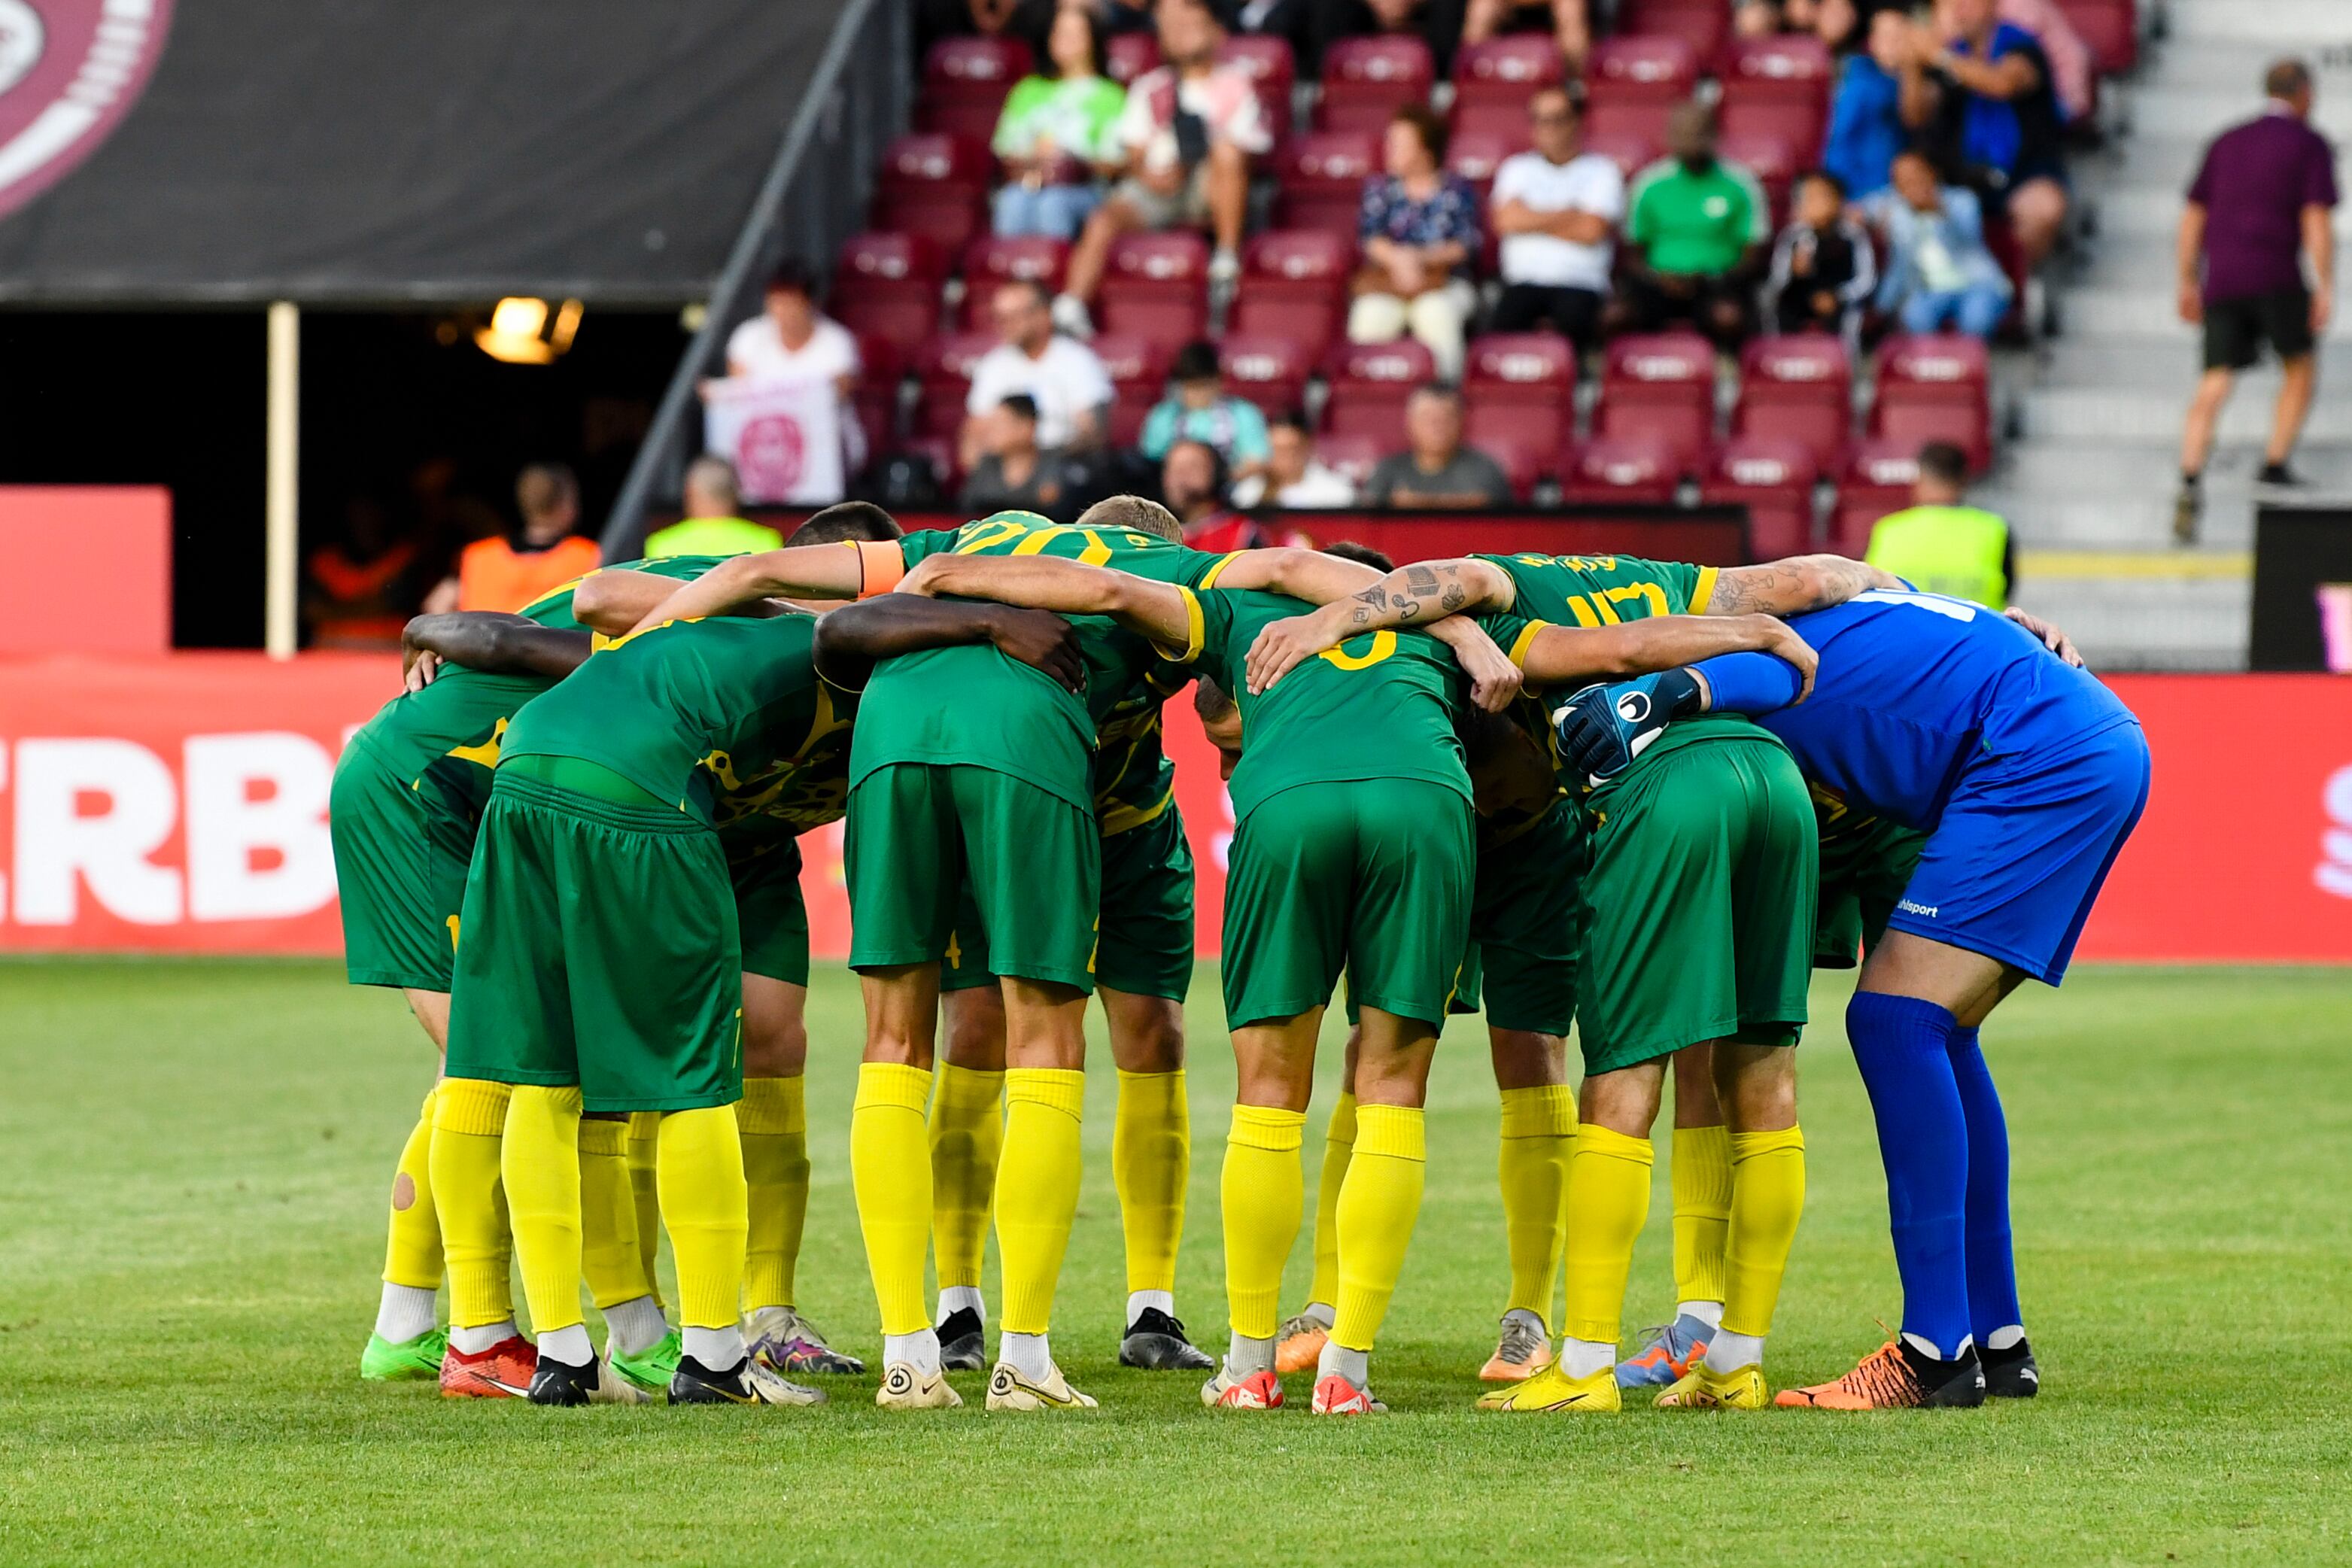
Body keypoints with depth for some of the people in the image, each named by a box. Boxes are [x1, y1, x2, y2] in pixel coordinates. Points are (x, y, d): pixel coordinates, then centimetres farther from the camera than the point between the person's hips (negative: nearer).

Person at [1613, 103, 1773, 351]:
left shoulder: (1740, 185, 4)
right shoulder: (1651, 184, 10)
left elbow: (1754, 259, 3)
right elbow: (1633, 255, 13)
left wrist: (1704, 282, -13)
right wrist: (1658, 279, -10)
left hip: (1717, 284, -1)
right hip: (1660, 282, 1)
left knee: (1729, 317, -38)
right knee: (1616, 314, -32)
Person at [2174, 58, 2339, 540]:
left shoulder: (2226, 143, 19)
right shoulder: (2310, 145, 4)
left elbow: (2193, 216, 18)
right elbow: (2317, 220, -6)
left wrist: (2188, 284, 23)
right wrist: (2325, 288, -8)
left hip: (2221, 282, 4)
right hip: (2277, 277, -4)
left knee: (2213, 386, -2)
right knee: (2300, 369, 17)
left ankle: (2190, 481, -19)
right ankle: (2276, 465, 8)